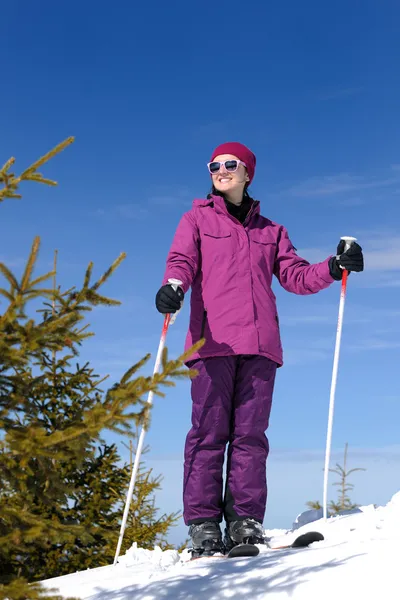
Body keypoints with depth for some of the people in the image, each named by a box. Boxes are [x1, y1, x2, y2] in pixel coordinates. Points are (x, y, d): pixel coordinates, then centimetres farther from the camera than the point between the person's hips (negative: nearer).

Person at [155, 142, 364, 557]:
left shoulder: (270, 231, 25)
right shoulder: (197, 220, 18)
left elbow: (296, 277, 17)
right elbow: (181, 261, 1)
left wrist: (335, 267, -1)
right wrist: (172, 286, -22)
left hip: (258, 343, 3)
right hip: (213, 340, -2)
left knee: (251, 432, -2)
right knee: (209, 430, -7)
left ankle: (245, 521, 0)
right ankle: (203, 524, -6)